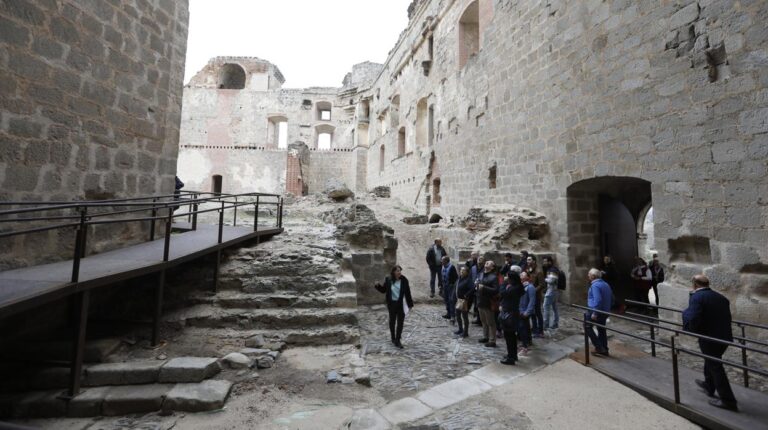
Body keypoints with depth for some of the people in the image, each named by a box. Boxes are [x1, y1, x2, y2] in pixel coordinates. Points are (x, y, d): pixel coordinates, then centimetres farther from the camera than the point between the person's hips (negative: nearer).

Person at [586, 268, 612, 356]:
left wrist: (595, 313, -24)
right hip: (605, 312, 9)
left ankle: (599, 347, 2)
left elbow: (597, 300, -27)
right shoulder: (605, 284, 12)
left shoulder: (595, 285, -18)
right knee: (602, 329, 16)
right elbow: (612, 298, 19)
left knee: (587, 326, 5)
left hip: (597, 311, -9)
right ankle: (604, 350, 23)